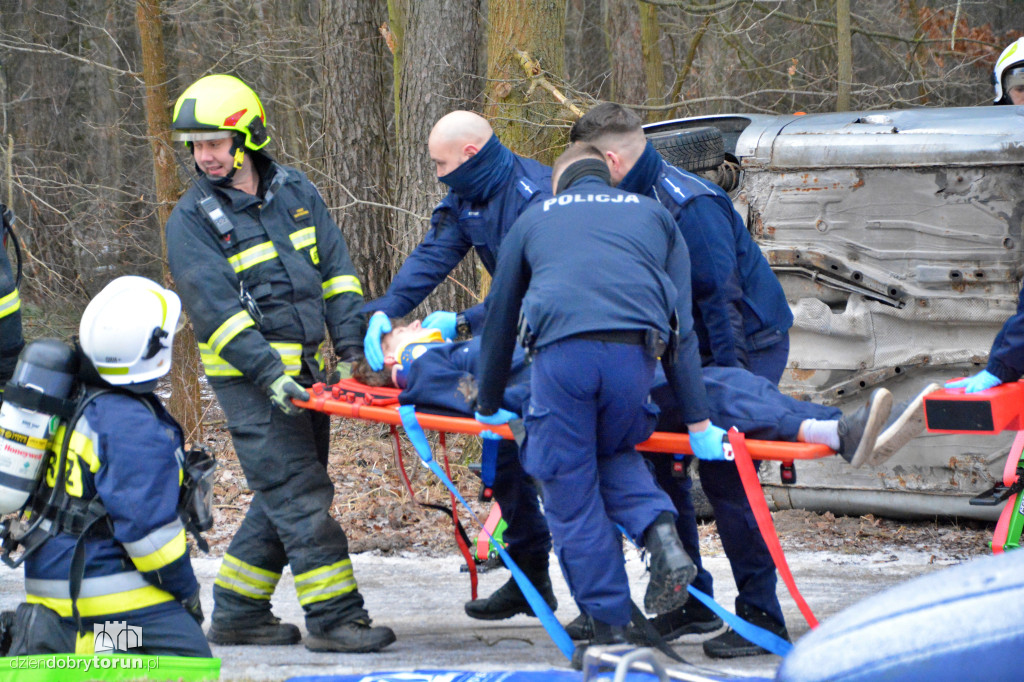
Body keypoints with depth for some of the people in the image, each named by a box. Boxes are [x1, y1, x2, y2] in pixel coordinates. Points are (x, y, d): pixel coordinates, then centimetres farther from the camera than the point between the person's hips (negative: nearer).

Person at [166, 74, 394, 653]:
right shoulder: (193, 219, -8)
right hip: (249, 380, -6)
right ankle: (334, 616, -9)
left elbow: (336, 270, 10)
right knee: (300, 495, -10)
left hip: (304, 369, 6)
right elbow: (214, 307, -15)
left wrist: (353, 345, 1)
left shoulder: (294, 190, 8)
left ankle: (238, 613, 20)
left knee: (286, 493, 11)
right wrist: (267, 371, -24)